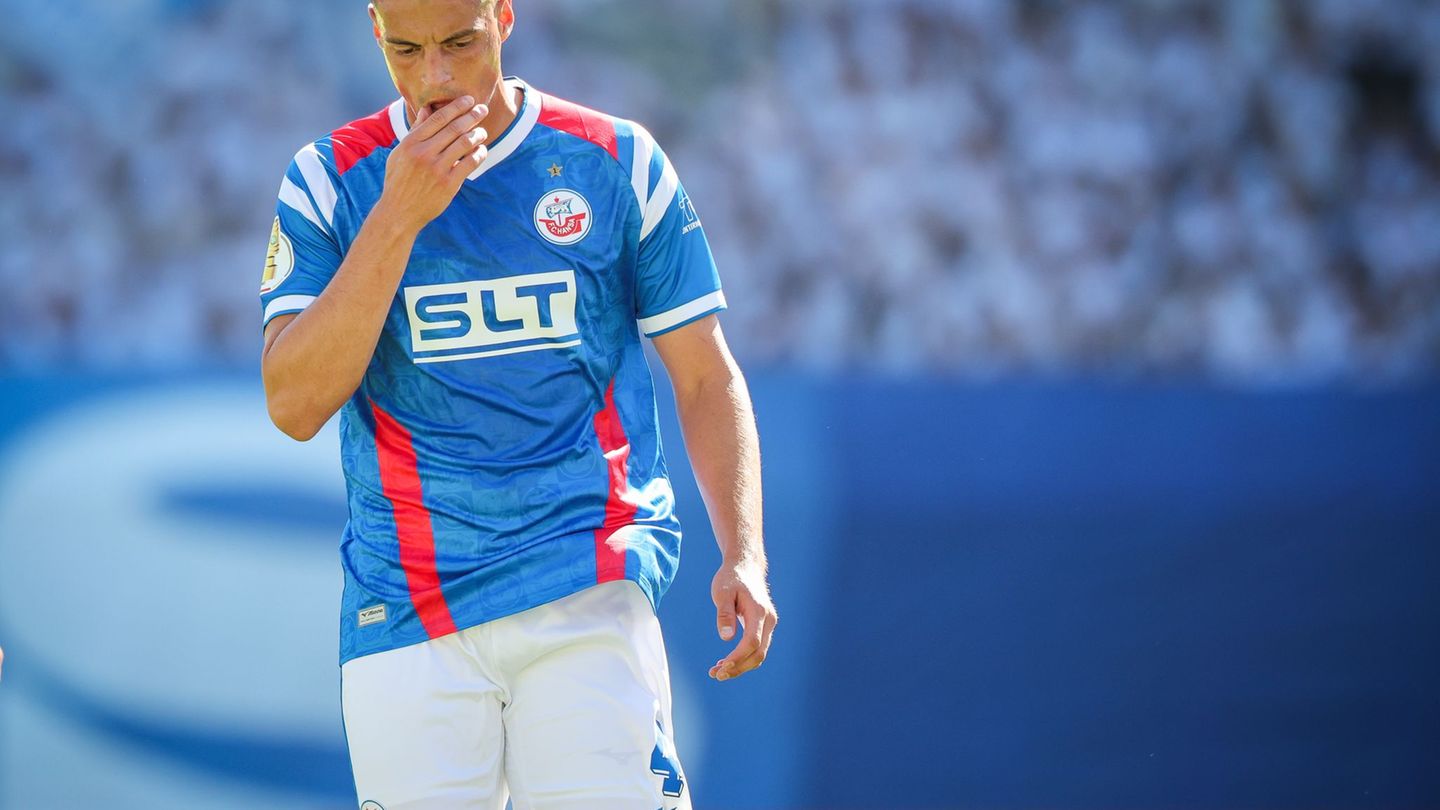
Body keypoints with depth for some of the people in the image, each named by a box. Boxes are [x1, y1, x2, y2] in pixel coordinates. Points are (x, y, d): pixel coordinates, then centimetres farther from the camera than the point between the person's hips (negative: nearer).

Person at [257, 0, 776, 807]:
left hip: (591, 589, -1)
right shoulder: (331, 180, 4)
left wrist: (744, 558, -6)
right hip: (406, 604, 1)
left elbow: (707, 377, 9)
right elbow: (294, 406, -7)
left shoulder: (618, 162, 5)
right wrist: (397, 218, -14)